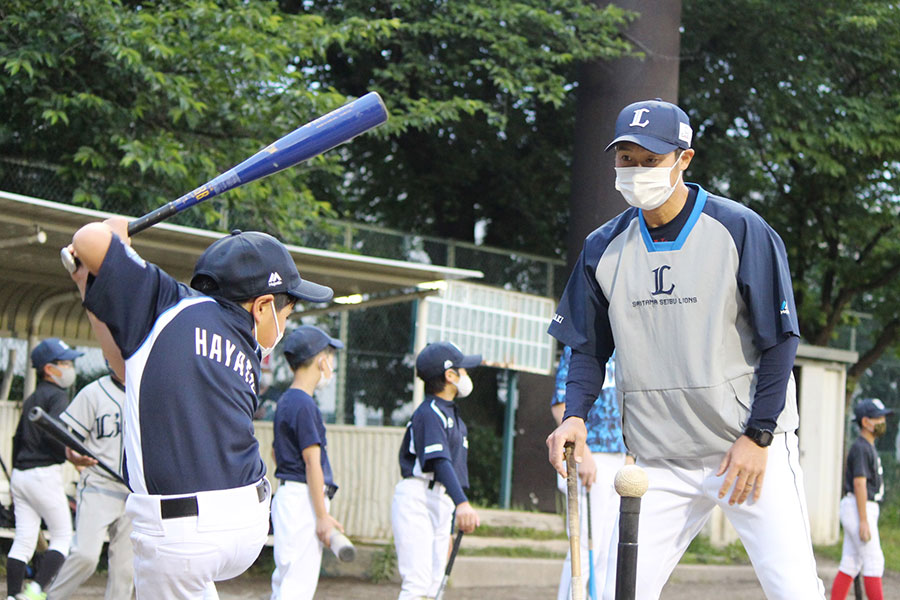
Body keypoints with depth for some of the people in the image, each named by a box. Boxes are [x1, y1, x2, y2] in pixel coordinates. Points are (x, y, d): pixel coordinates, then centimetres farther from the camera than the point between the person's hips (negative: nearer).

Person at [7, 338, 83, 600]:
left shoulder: (31, 399, 19)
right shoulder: (57, 395, -8)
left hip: (20, 473, 8)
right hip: (44, 473, -8)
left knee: (24, 539, 7)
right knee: (62, 536, 0)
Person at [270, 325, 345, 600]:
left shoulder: (285, 401, 16)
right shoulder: (305, 405, -13)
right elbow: (312, 462, -17)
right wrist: (322, 516, -17)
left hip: (287, 494, 10)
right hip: (302, 500, -10)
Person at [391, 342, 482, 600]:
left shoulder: (452, 415, 18)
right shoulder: (429, 412, -11)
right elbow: (439, 461, -25)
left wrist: (447, 531, 24)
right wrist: (461, 502, -39)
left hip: (441, 504, 9)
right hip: (416, 499, -9)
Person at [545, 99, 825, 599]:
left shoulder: (742, 230, -7)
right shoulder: (605, 248, 6)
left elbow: (779, 341, -6)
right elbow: (589, 347, 14)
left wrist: (758, 436, -11)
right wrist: (575, 415, -4)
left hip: (755, 448, -3)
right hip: (660, 464, 4)